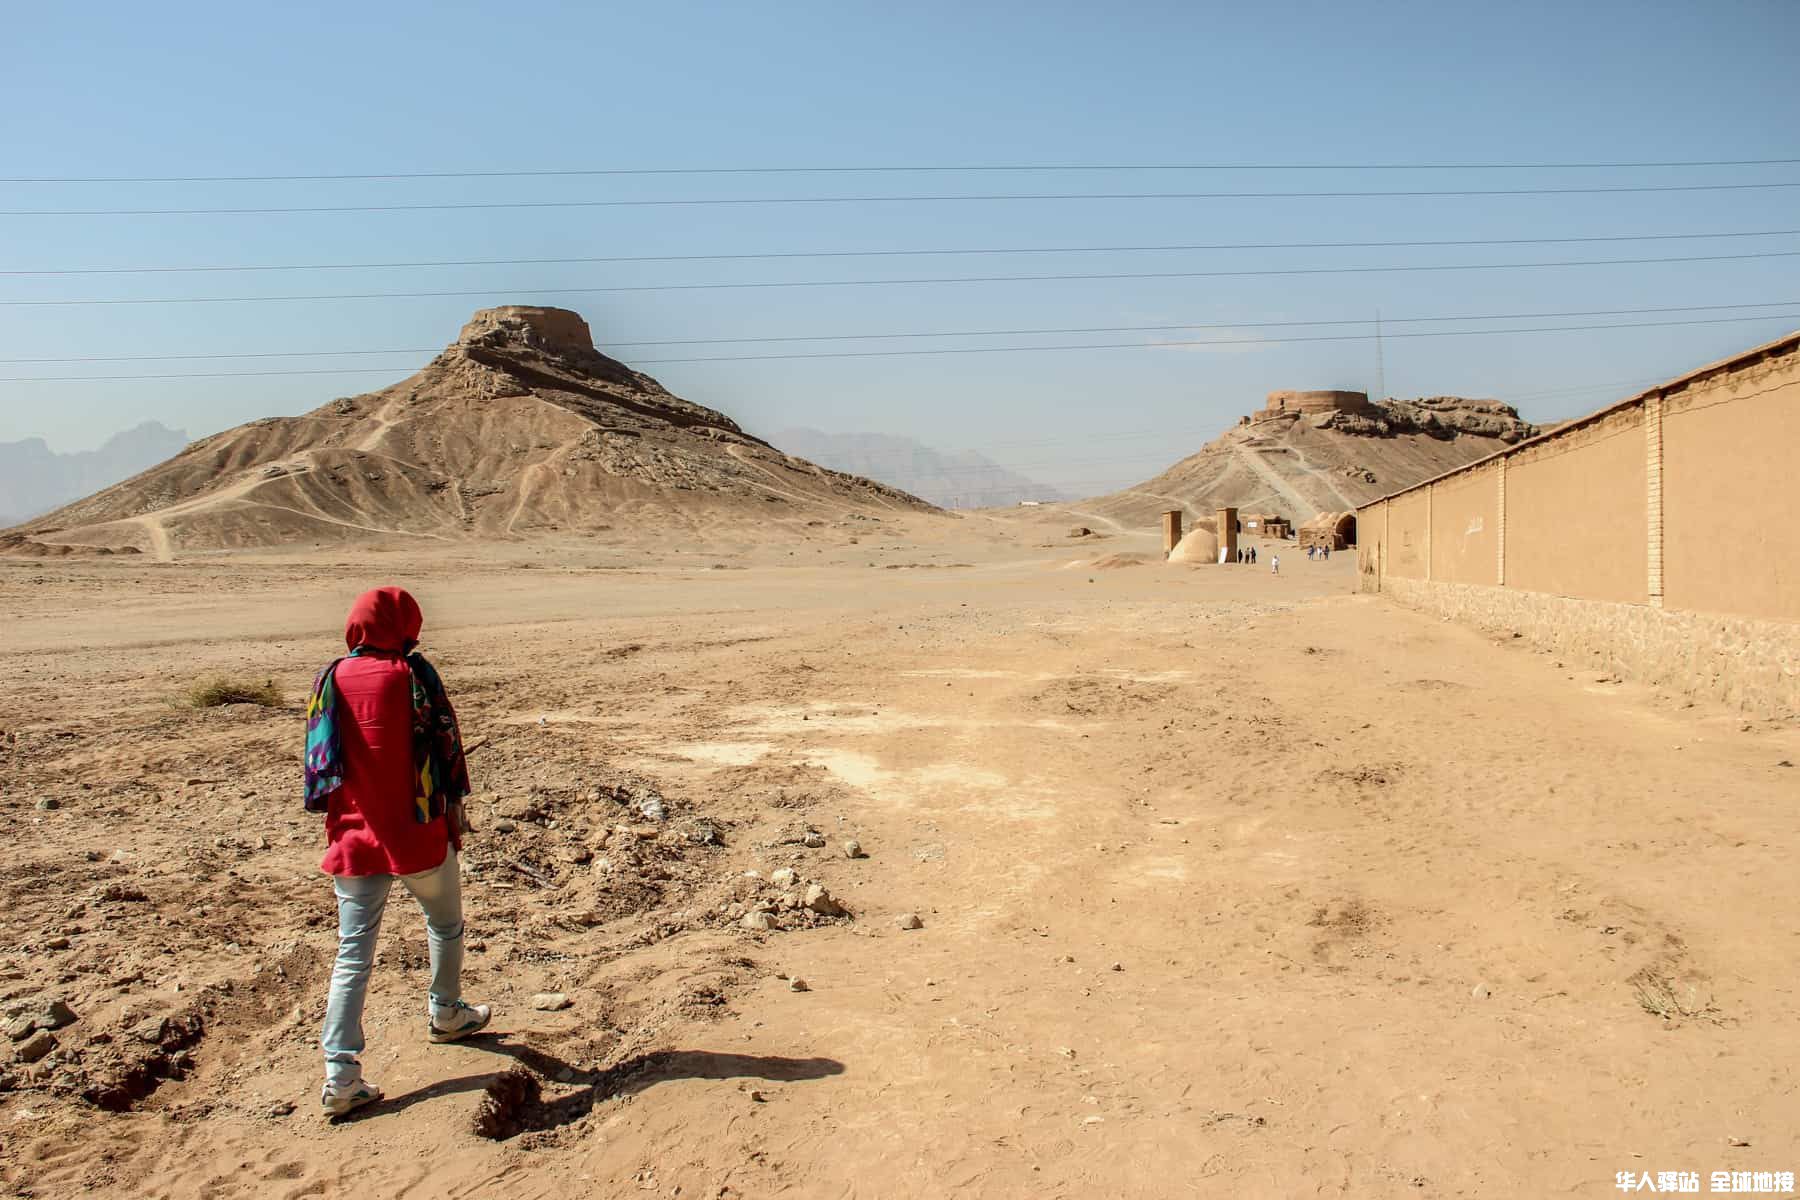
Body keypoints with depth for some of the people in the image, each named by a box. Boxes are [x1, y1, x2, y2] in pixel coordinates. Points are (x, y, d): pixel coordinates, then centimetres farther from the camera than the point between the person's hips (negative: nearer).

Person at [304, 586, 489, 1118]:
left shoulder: (330, 680, 3)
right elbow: (446, 744, -5)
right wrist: (455, 805, 8)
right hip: (419, 834, -3)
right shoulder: (413, 674, -9)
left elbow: (319, 755, 11)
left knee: (353, 954, 4)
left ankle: (340, 1075, -2)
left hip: (352, 836, 3)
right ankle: (446, 1013, 39)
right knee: (445, 925, 22)